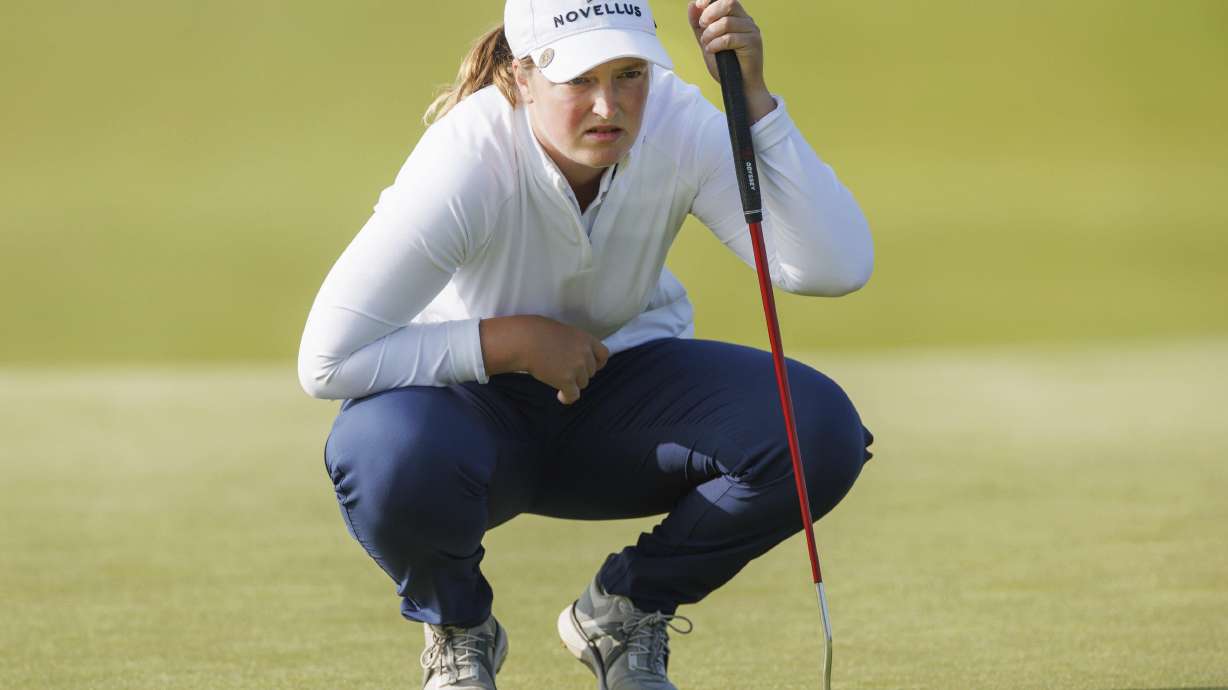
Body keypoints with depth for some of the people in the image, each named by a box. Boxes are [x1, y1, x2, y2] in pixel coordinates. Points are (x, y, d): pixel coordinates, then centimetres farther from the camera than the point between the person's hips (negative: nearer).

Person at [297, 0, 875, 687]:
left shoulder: (677, 124, -19)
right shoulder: (467, 161, -28)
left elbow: (837, 267, -30)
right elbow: (326, 358, -29)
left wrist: (754, 98, -37)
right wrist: (512, 340, -28)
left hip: (622, 389, 3)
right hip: (473, 401, -3)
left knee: (821, 431, -24)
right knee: (392, 458, -40)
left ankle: (623, 611, 3)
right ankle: (458, 630, -2)